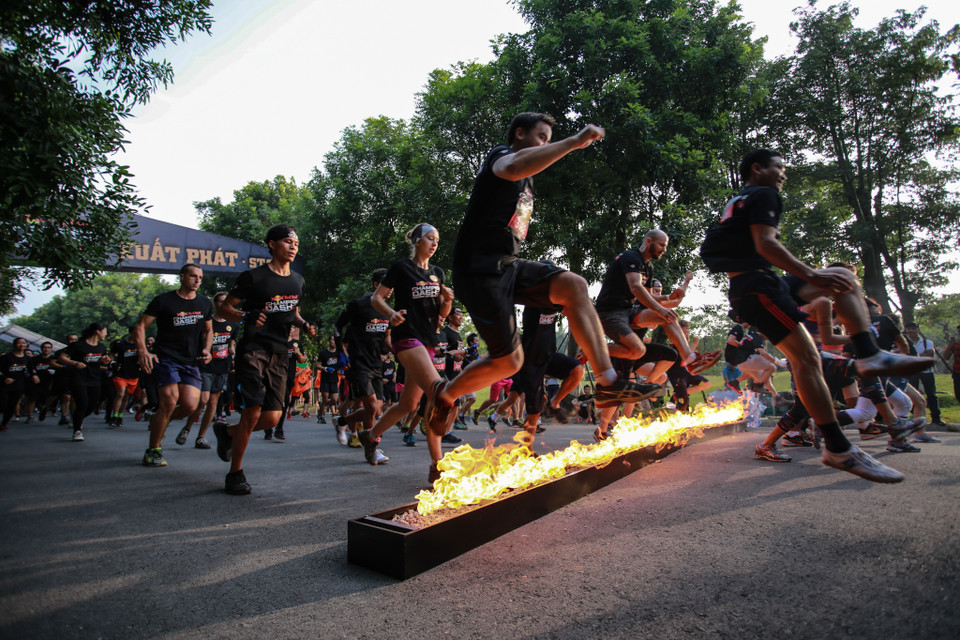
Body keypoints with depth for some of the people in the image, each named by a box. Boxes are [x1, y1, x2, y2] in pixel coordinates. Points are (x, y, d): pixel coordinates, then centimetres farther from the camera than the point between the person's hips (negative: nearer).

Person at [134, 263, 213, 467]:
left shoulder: (205, 304, 13)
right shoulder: (163, 301, 0)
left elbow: (208, 331, 25)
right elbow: (140, 327, -1)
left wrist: (206, 350, 6)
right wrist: (143, 351, -16)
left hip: (191, 362, 4)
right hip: (165, 359, -4)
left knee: (190, 405, -10)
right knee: (170, 402, -17)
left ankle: (159, 422, 24)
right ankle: (152, 451, 3)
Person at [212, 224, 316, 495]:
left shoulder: (297, 281, 14)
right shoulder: (254, 276, -4)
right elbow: (225, 308, -1)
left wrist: (304, 325, 7)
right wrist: (246, 316, -20)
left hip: (279, 353, 6)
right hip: (253, 348, -6)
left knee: (272, 418, 1)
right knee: (253, 412, -13)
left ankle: (227, 431, 31)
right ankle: (235, 473, 6)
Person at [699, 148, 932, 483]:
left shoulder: (736, 202, 27)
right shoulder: (763, 195, -2)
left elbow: (713, 244, 27)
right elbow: (765, 244, -17)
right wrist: (812, 275, -17)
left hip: (748, 286, 10)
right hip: (756, 285, -10)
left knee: (843, 277, 15)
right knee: (806, 357, -13)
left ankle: (869, 356, -1)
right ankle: (838, 449, -10)